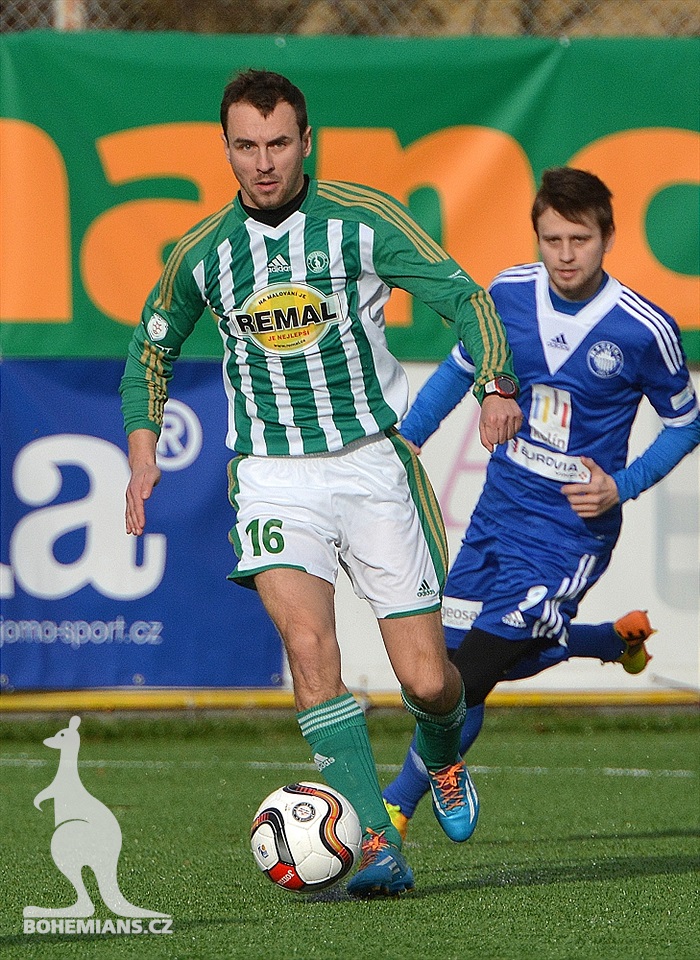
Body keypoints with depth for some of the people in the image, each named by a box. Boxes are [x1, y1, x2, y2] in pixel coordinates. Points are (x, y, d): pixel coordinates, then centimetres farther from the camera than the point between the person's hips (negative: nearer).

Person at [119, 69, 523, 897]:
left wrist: (495, 385, -21)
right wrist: (142, 447, 8)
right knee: (308, 642, -24)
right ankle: (377, 846, -23)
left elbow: (461, 295, -4)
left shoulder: (363, 220, -6)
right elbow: (153, 345, 20)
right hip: (272, 476, 1)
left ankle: (441, 758, 36)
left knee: (427, 680, -3)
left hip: (373, 462, -1)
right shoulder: (201, 253, 3)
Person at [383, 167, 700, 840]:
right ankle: (622, 639, 43)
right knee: (478, 655, 19)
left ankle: (391, 817, -3)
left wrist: (621, 487, -14)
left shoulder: (644, 330, -15)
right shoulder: (510, 293, -5)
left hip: (570, 526, -6)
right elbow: (462, 366, 14)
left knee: (468, 675, -13)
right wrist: (406, 440, 3)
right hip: (498, 509, 6)